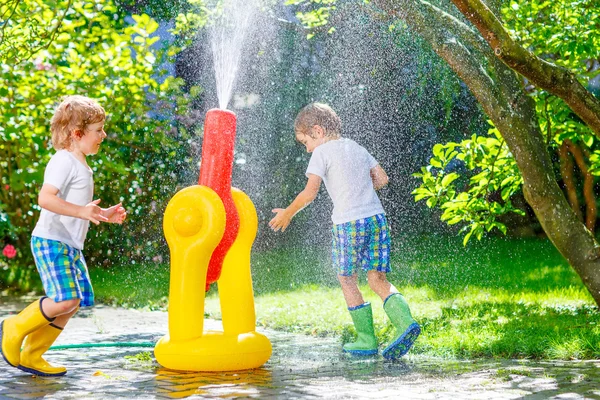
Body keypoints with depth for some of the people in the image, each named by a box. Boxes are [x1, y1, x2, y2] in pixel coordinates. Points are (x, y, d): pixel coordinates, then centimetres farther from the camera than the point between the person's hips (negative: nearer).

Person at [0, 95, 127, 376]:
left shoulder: (81, 165, 19)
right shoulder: (64, 161, -12)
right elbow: (46, 198, -26)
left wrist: (104, 215, 19)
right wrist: (82, 211, -31)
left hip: (70, 246, 10)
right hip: (51, 241, -10)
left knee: (75, 302, 6)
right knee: (65, 299, -19)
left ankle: (31, 356, 14)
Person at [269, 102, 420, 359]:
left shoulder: (322, 153, -2)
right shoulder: (356, 148, 17)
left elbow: (309, 193, -9)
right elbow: (382, 179, 19)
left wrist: (288, 213, 4)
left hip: (348, 223, -6)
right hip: (376, 217, 6)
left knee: (347, 281, 9)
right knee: (377, 279, 8)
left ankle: (366, 340, 11)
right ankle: (405, 322, -13)